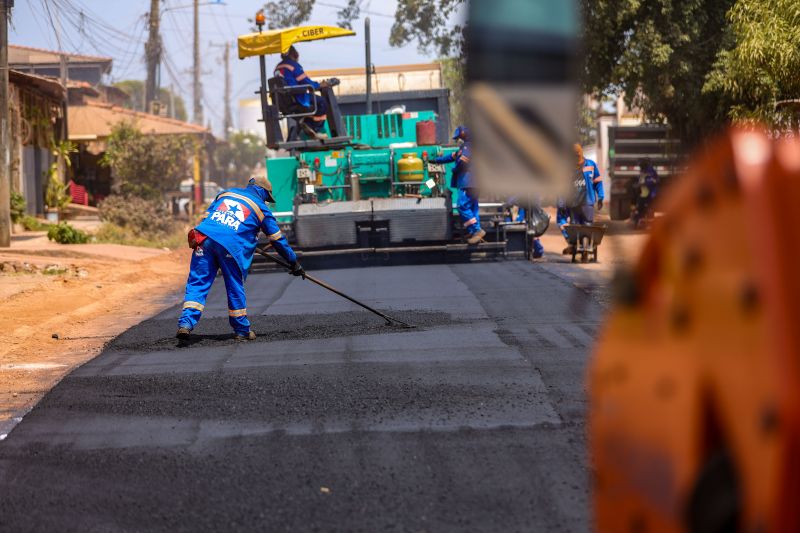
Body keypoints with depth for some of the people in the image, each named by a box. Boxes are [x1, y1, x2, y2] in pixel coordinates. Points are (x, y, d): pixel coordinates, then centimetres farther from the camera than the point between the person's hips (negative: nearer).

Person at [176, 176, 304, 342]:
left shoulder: (226, 193, 28)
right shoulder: (260, 207, 18)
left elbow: (206, 216, 32)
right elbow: (277, 239, 20)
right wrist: (294, 262, 28)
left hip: (204, 238, 3)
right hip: (231, 245, -3)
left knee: (198, 282, 3)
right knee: (235, 287, 10)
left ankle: (186, 323, -13)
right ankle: (241, 330, 20)